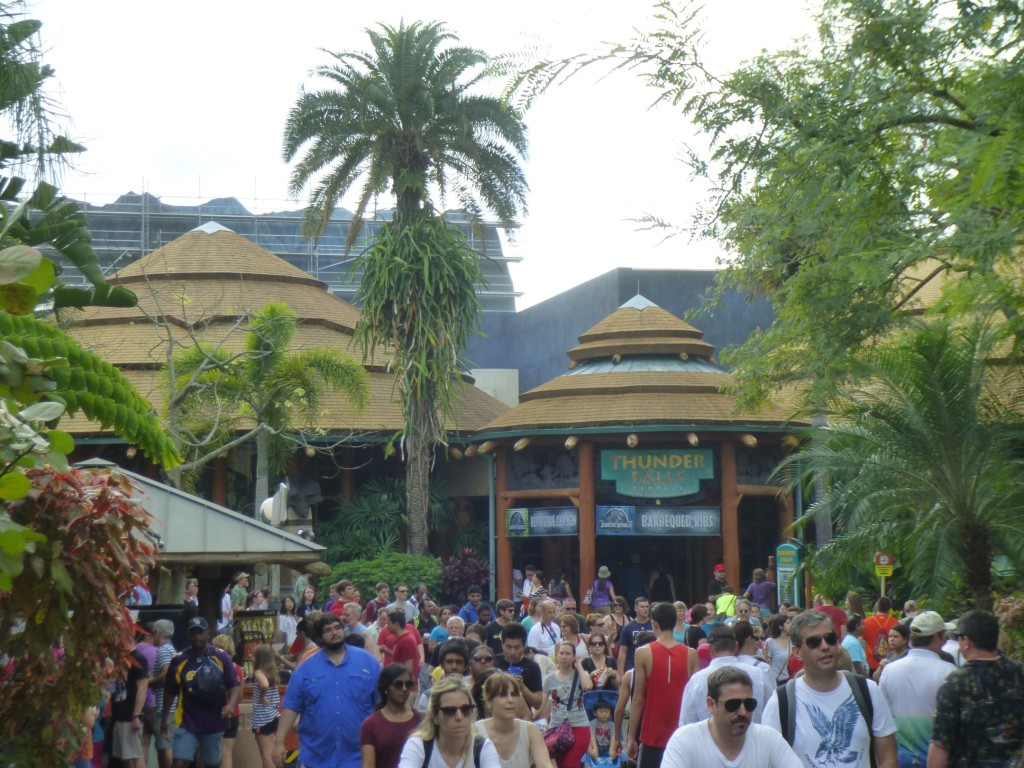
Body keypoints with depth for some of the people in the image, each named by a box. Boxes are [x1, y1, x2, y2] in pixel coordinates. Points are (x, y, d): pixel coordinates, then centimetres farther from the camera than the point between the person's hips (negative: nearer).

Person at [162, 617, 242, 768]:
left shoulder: (221, 657, -3)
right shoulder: (179, 660, -1)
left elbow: (235, 685, -3)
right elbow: (169, 691, 8)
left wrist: (231, 704, -21)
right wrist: (164, 718, 11)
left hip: (214, 723, 1)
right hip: (186, 722, 0)